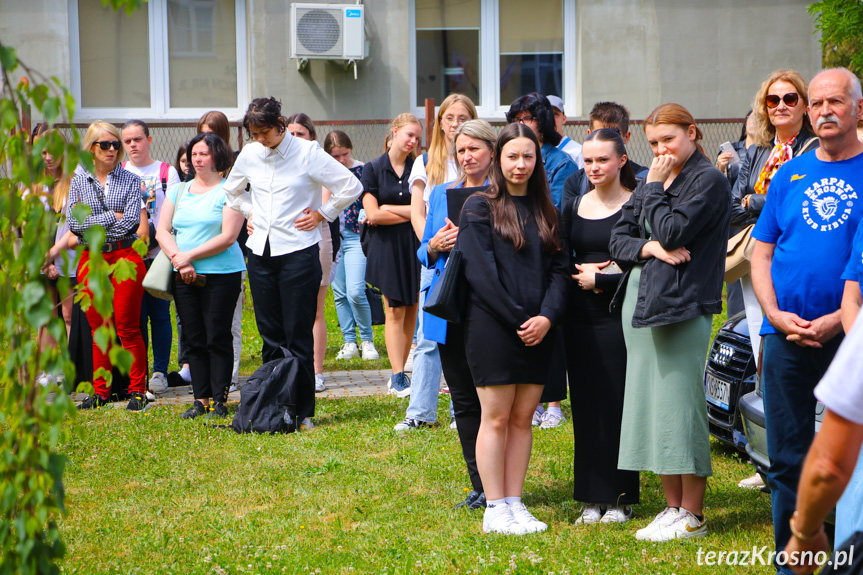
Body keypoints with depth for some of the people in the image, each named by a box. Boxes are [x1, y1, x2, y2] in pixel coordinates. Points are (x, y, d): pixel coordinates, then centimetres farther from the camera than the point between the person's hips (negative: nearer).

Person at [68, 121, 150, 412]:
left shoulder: (131, 180, 4)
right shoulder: (79, 182, 9)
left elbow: (130, 222, -9)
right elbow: (73, 224, -2)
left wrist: (90, 221, -5)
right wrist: (112, 217, -7)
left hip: (125, 257, -2)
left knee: (127, 327, -3)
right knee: (98, 328, 6)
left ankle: (137, 390, 5)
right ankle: (100, 391, 15)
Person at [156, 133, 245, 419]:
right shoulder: (178, 191, 15)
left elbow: (227, 238, -11)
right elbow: (162, 229, 8)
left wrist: (189, 256, -13)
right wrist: (178, 259, -9)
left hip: (221, 274, -5)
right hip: (184, 277, 5)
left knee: (217, 339, -4)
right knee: (194, 340, 6)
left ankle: (219, 400, 2)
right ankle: (200, 399, 12)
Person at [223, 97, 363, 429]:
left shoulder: (307, 153, -6)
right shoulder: (249, 155, 8)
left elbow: (351, 187, -4)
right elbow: (232, 190, 29)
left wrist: (323, 214, -2)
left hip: (298, 251, -4)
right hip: (260, 252, 5)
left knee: (298, 336, -3)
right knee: (270, 335, 7)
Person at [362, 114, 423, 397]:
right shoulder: (373, 168, 3)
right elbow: (373, 213, -6)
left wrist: (389, 209, -7)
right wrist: (410, 212, -4)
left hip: (415, 245, 2)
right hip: (386, 246, -2)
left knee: (411, 310, 2)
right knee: (394, 311, -5)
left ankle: (399, 373, 9)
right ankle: (399, 376, -2)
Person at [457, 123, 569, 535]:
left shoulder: (546, 211, 13)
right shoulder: (480, 207, -2)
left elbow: (559, 268, 7)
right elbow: (480, 271, -9)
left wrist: (547, 316, -9)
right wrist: (518, 319, -14)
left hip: (538, 331, 5)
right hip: (492, 328, -5)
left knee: (523, 418, 7)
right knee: (496, 419, -1)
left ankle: (514, 503, 12)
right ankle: (495, 510, 5)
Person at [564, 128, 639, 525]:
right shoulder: (574, 208, 11)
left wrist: (599, 279, -10)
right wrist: (578, 275, -6)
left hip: (620, 316, -5)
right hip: (581, 317, 5)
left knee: (619, 403, -1)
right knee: (586, 405, 6)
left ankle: (620, 498, 8)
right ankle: (592, 497, 14)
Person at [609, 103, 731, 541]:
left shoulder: (709, 180, -5)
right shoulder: (651, 181, 18)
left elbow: (673, 232, -16)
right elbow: (618, 239, 12)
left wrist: (655, 187, -6)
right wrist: (650, 247, -7)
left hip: (683, 304, -8)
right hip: (640, 300, 8)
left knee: (679, 405, -8)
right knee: (651, 403, 9)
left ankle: (692, 516, 1)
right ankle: (672, 506, 18)